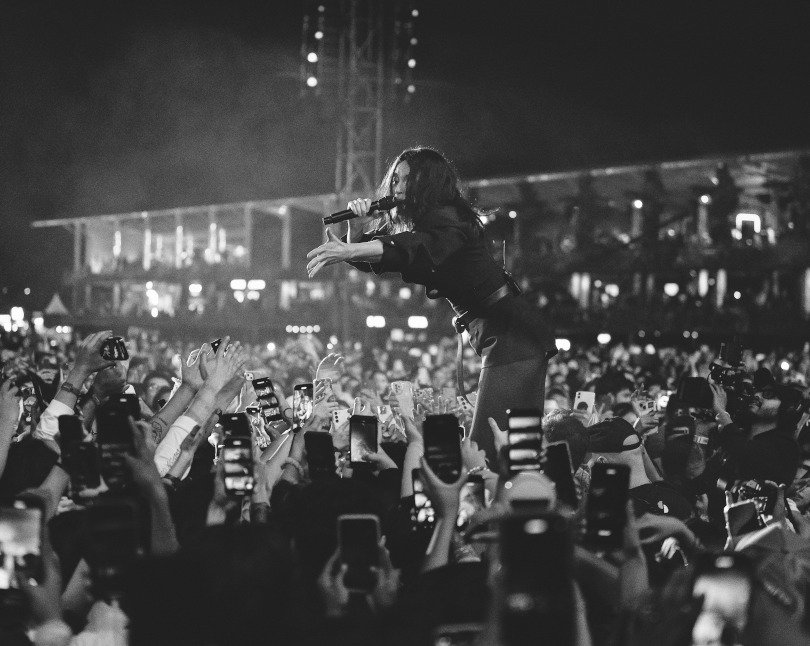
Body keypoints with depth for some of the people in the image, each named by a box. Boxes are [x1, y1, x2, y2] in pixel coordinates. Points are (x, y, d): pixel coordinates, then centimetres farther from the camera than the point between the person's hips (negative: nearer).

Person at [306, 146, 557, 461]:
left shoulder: (448, 219, -14)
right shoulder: (410, 225, 15)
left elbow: (420, 245, -36)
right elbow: (367, 261, 17)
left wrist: (348, 250, -47)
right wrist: (357, 229, -5)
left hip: (512, 336, -10)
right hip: (496, 340, 10)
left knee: (488, 444, -16)